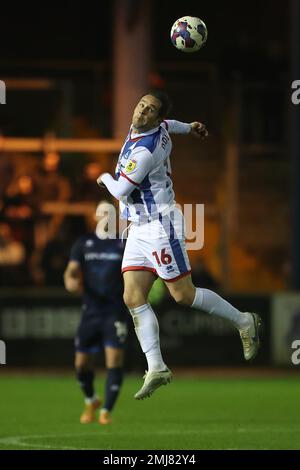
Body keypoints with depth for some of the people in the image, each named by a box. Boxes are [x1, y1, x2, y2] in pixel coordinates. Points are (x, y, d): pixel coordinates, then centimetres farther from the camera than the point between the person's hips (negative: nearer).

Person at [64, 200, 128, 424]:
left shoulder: (125, 244, 4)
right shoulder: (84, 243, 8)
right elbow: (72, 269, -2)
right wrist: (70, 280, -23)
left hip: (116, 312, -2)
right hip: (91, 311, 2)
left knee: (114, 359, -15)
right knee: (82, 363, 4)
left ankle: (106, 411, -6)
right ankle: (91, 401, 32)